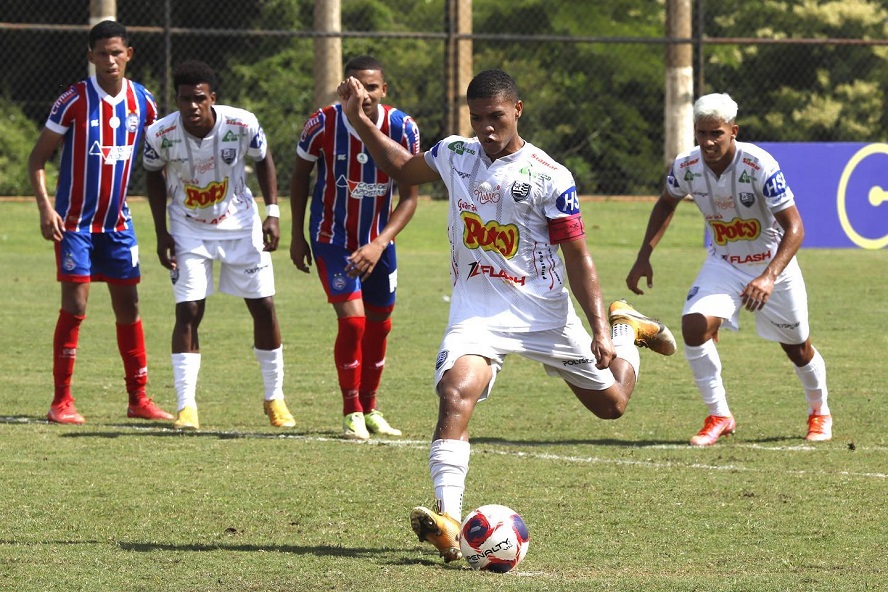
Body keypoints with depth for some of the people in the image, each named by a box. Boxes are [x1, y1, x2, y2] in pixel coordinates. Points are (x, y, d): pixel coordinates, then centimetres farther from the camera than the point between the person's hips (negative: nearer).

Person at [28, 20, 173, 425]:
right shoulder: (74, 101, -11)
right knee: (75, 306, -8)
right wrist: (45, 206, -19)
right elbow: (38, 158, -7)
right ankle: (61, 401, -2)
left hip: (118, 222, 5)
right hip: (75, 221, -4)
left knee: (128, 307, 6)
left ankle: (138, 398, 14)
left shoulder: (142, 101, 2)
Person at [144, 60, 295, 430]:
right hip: (188, 229, -1)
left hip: (239, 224, 1)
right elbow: (154, 177, -1)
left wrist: (272, 213, -8)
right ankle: (186, 407, -7)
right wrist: (161, 233, -4)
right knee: (188, 312, -11)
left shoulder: (242, 125, -22)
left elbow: (263, 161, -2)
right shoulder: (162, 134, -21)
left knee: (263, 307, 3)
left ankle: (274, 399, 18)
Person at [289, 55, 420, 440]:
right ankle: (351, 413, -2)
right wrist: (297, 235, 2)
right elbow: (300, 175, 0)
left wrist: (379, 244, -24)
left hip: (378, 241, 3)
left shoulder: (402, 129, -17)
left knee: (379, 325, 13)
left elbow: (409, 197, -11)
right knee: (352, 321, -16)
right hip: (332, 240, -3)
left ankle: (369, 409, 32)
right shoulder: (323, 125, -19)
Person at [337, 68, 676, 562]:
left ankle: (625, 329, 47)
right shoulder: (456, 155, 4)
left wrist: (600, 331, -13)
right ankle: (448, 522, -37)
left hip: (543, 312, -2)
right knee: (455, 394, -28)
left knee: (611, 403, 13)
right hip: (476, 310, 2)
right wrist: (358, 119, 13)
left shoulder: (550, 178, -10)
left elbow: (577, 258, -7)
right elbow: (401, 167, 24)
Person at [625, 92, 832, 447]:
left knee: (797, 348, 12)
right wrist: (644, 257, -1)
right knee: (695, 326, -22)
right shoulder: (686, 167, -17)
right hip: (723, 264, 3)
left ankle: (819, 411, 43)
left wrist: (768, 277, -43)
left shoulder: (760, 166, -30)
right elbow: (666, 204, 7)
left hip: (772, 262, -3)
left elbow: (794, 228, -30)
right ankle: (719, 417, -7)